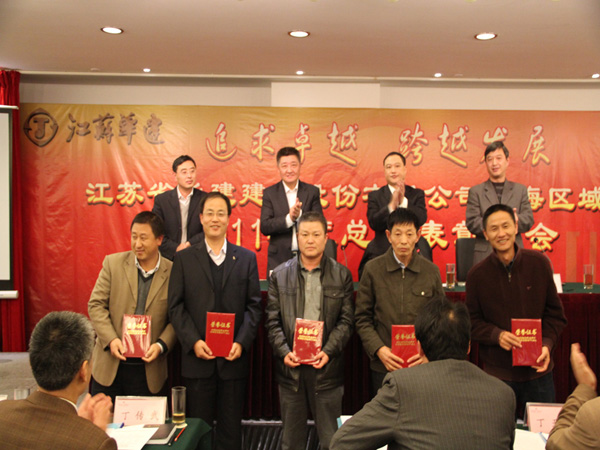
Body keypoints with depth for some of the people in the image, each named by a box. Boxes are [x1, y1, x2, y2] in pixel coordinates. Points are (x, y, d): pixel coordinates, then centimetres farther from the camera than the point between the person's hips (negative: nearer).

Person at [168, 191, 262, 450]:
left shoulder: (247, 258, 6)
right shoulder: (184, 258, 4)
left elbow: (254, 305, 2)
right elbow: (175, 306, 0)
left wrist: (241, 342, -11)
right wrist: (194, 342, -12)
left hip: (234, 358, 1)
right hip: (197, 358, 0)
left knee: (231, 427, 10)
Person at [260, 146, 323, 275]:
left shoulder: (312, 191, 5)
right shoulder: (269, 193, 3)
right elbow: (264, 227, -6)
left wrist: (300, 215, -20)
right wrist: (289, 218, -19)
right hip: (279, 259, -1)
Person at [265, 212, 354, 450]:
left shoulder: (341, 274, 2)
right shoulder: (280, 274, 6)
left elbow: (346, 320, 0)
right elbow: (272, 320, 4)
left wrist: (328, 351, -13)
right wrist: (283, 351, -10)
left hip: (327, 367, -1)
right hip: (290, 367, 1)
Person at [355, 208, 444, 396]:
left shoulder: (431, 271, 2)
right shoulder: (372, 269, -1)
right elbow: (363, 319, 2)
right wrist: (379, 349, -12)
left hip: (422, 366, 1)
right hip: (383, 367, 0)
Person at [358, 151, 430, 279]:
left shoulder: (417, 194, 11)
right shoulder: (374, 196, 9)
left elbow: (421, 219, -6)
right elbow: (374, 223, -8)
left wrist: (404, 201, -20)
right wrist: (391, 205, -21)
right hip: (381, 253, 0)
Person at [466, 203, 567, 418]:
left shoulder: (539, 263, -3)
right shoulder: (477, 275, -5)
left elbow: (555, 313, 4)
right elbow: (472, 322, 1)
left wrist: (547, 344, -10)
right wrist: (496, 335, -17)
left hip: (538, 371, 1)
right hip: (497, 373, -1)